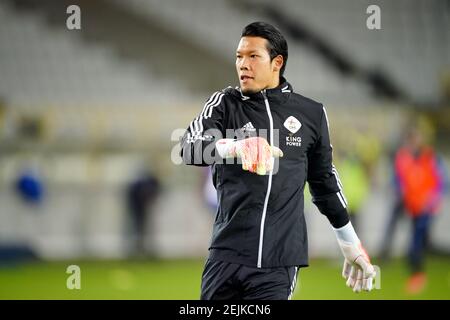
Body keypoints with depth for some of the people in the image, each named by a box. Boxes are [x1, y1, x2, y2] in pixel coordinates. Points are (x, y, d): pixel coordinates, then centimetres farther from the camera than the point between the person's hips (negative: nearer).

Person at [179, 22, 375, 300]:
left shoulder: (312, 114, 9)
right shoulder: (225, 103, 6)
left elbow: (325, 181, 22)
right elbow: (190, 146, -13)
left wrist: (351, 245, 28)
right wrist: (236, 147, -35)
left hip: (279, 265, 0)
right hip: (226, 256, 1)